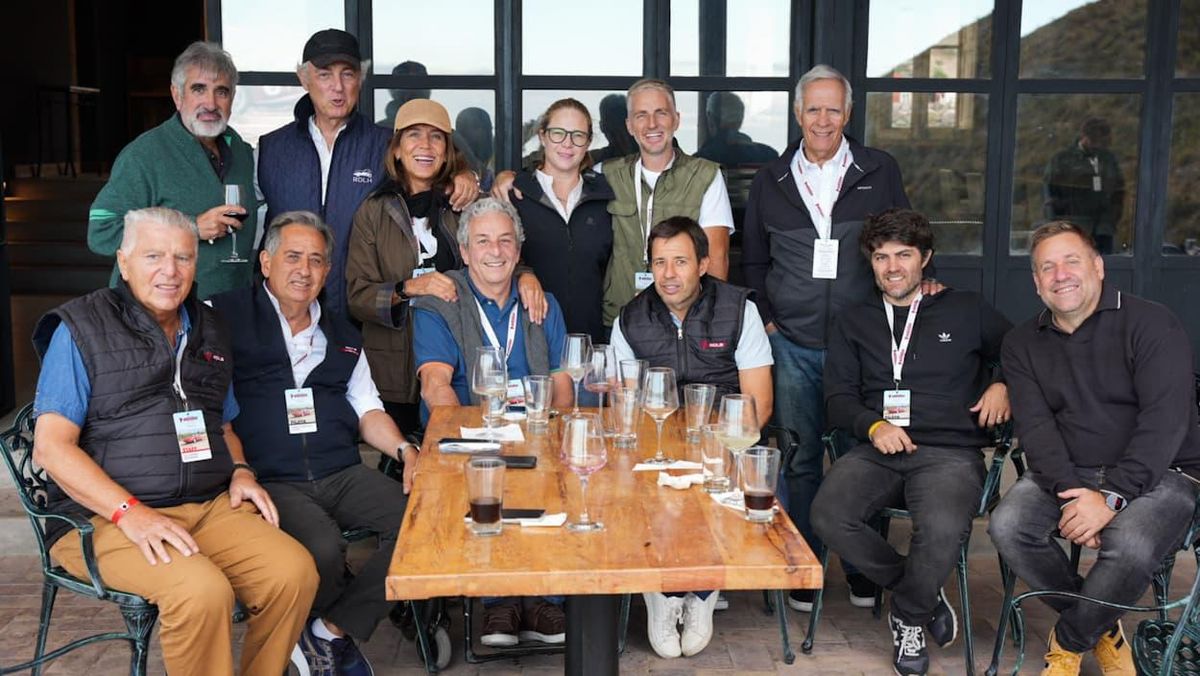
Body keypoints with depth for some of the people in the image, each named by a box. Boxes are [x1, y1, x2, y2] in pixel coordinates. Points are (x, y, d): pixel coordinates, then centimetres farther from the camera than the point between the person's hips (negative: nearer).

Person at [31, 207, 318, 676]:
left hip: (210, 508, 5)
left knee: (294, 571, -21)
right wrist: (129, 512, -20)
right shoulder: (82, 329, -1)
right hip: (103, 516, -5)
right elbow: (51, 446, -8)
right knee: (202, 590, -33)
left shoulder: (210, 333, 16)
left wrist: (240, 471, 5)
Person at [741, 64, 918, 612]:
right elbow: (753, 261, 15)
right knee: (801, 459, 6)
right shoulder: (770, 181, 8)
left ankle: (864, 570, 22)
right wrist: (766, 319, 4)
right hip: (793, 346, 1)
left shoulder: (881, 173, 5)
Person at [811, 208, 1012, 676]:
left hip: (949, 451, -2)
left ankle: (909, 617, -2)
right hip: (878, 450, 2)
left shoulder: (966, 311, 17)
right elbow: (838, 398, 13)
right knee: (829, 518, -28)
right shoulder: (853, 323, 20)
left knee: (941, 530, -35)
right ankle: (925, 594, -3)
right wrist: (873, 425, -7)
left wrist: (1002, 383, 4)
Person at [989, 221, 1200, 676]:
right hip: (1066, 473, 4)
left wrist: (1111, 497, -25)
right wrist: (1071, 493, -21)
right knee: (1007, 526, -25)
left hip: (1158, 473, -3)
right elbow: (1036, 426, -4)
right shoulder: (1023, 344, 8)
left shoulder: (1152, 324, -6)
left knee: (1129, 547, -35)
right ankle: (1102, 629, -1)